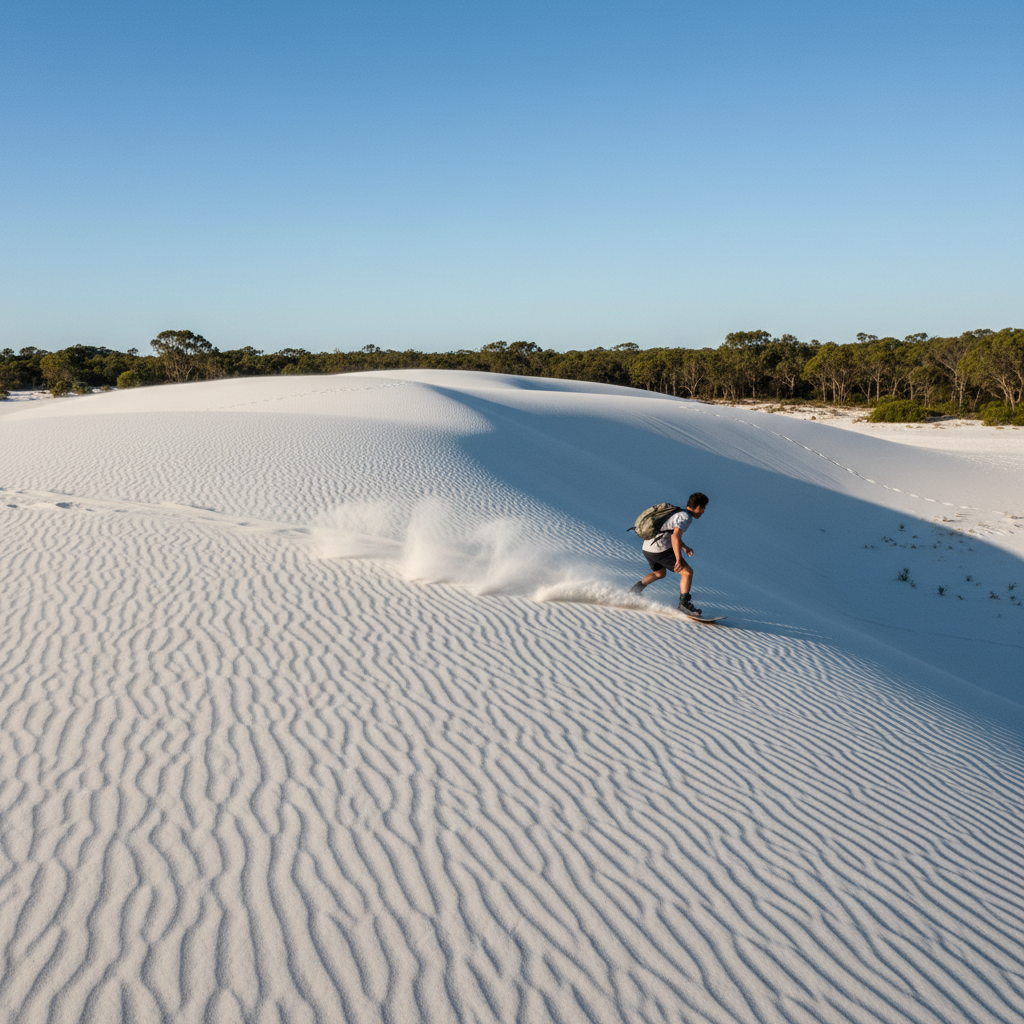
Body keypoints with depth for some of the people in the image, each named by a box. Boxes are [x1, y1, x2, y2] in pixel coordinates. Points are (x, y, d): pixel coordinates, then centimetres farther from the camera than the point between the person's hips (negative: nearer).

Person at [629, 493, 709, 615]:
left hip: (647, 548, 10)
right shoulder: (685, 517, -13)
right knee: (687, 572, -1)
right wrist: (679, 559, -31)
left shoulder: (679, 513, 17)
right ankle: (684, 604, -5)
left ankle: (636, 588, 26)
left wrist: (684, 547, 34)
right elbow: (675, 536, -27)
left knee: (660, 573, 33)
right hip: (661, 550, -10)